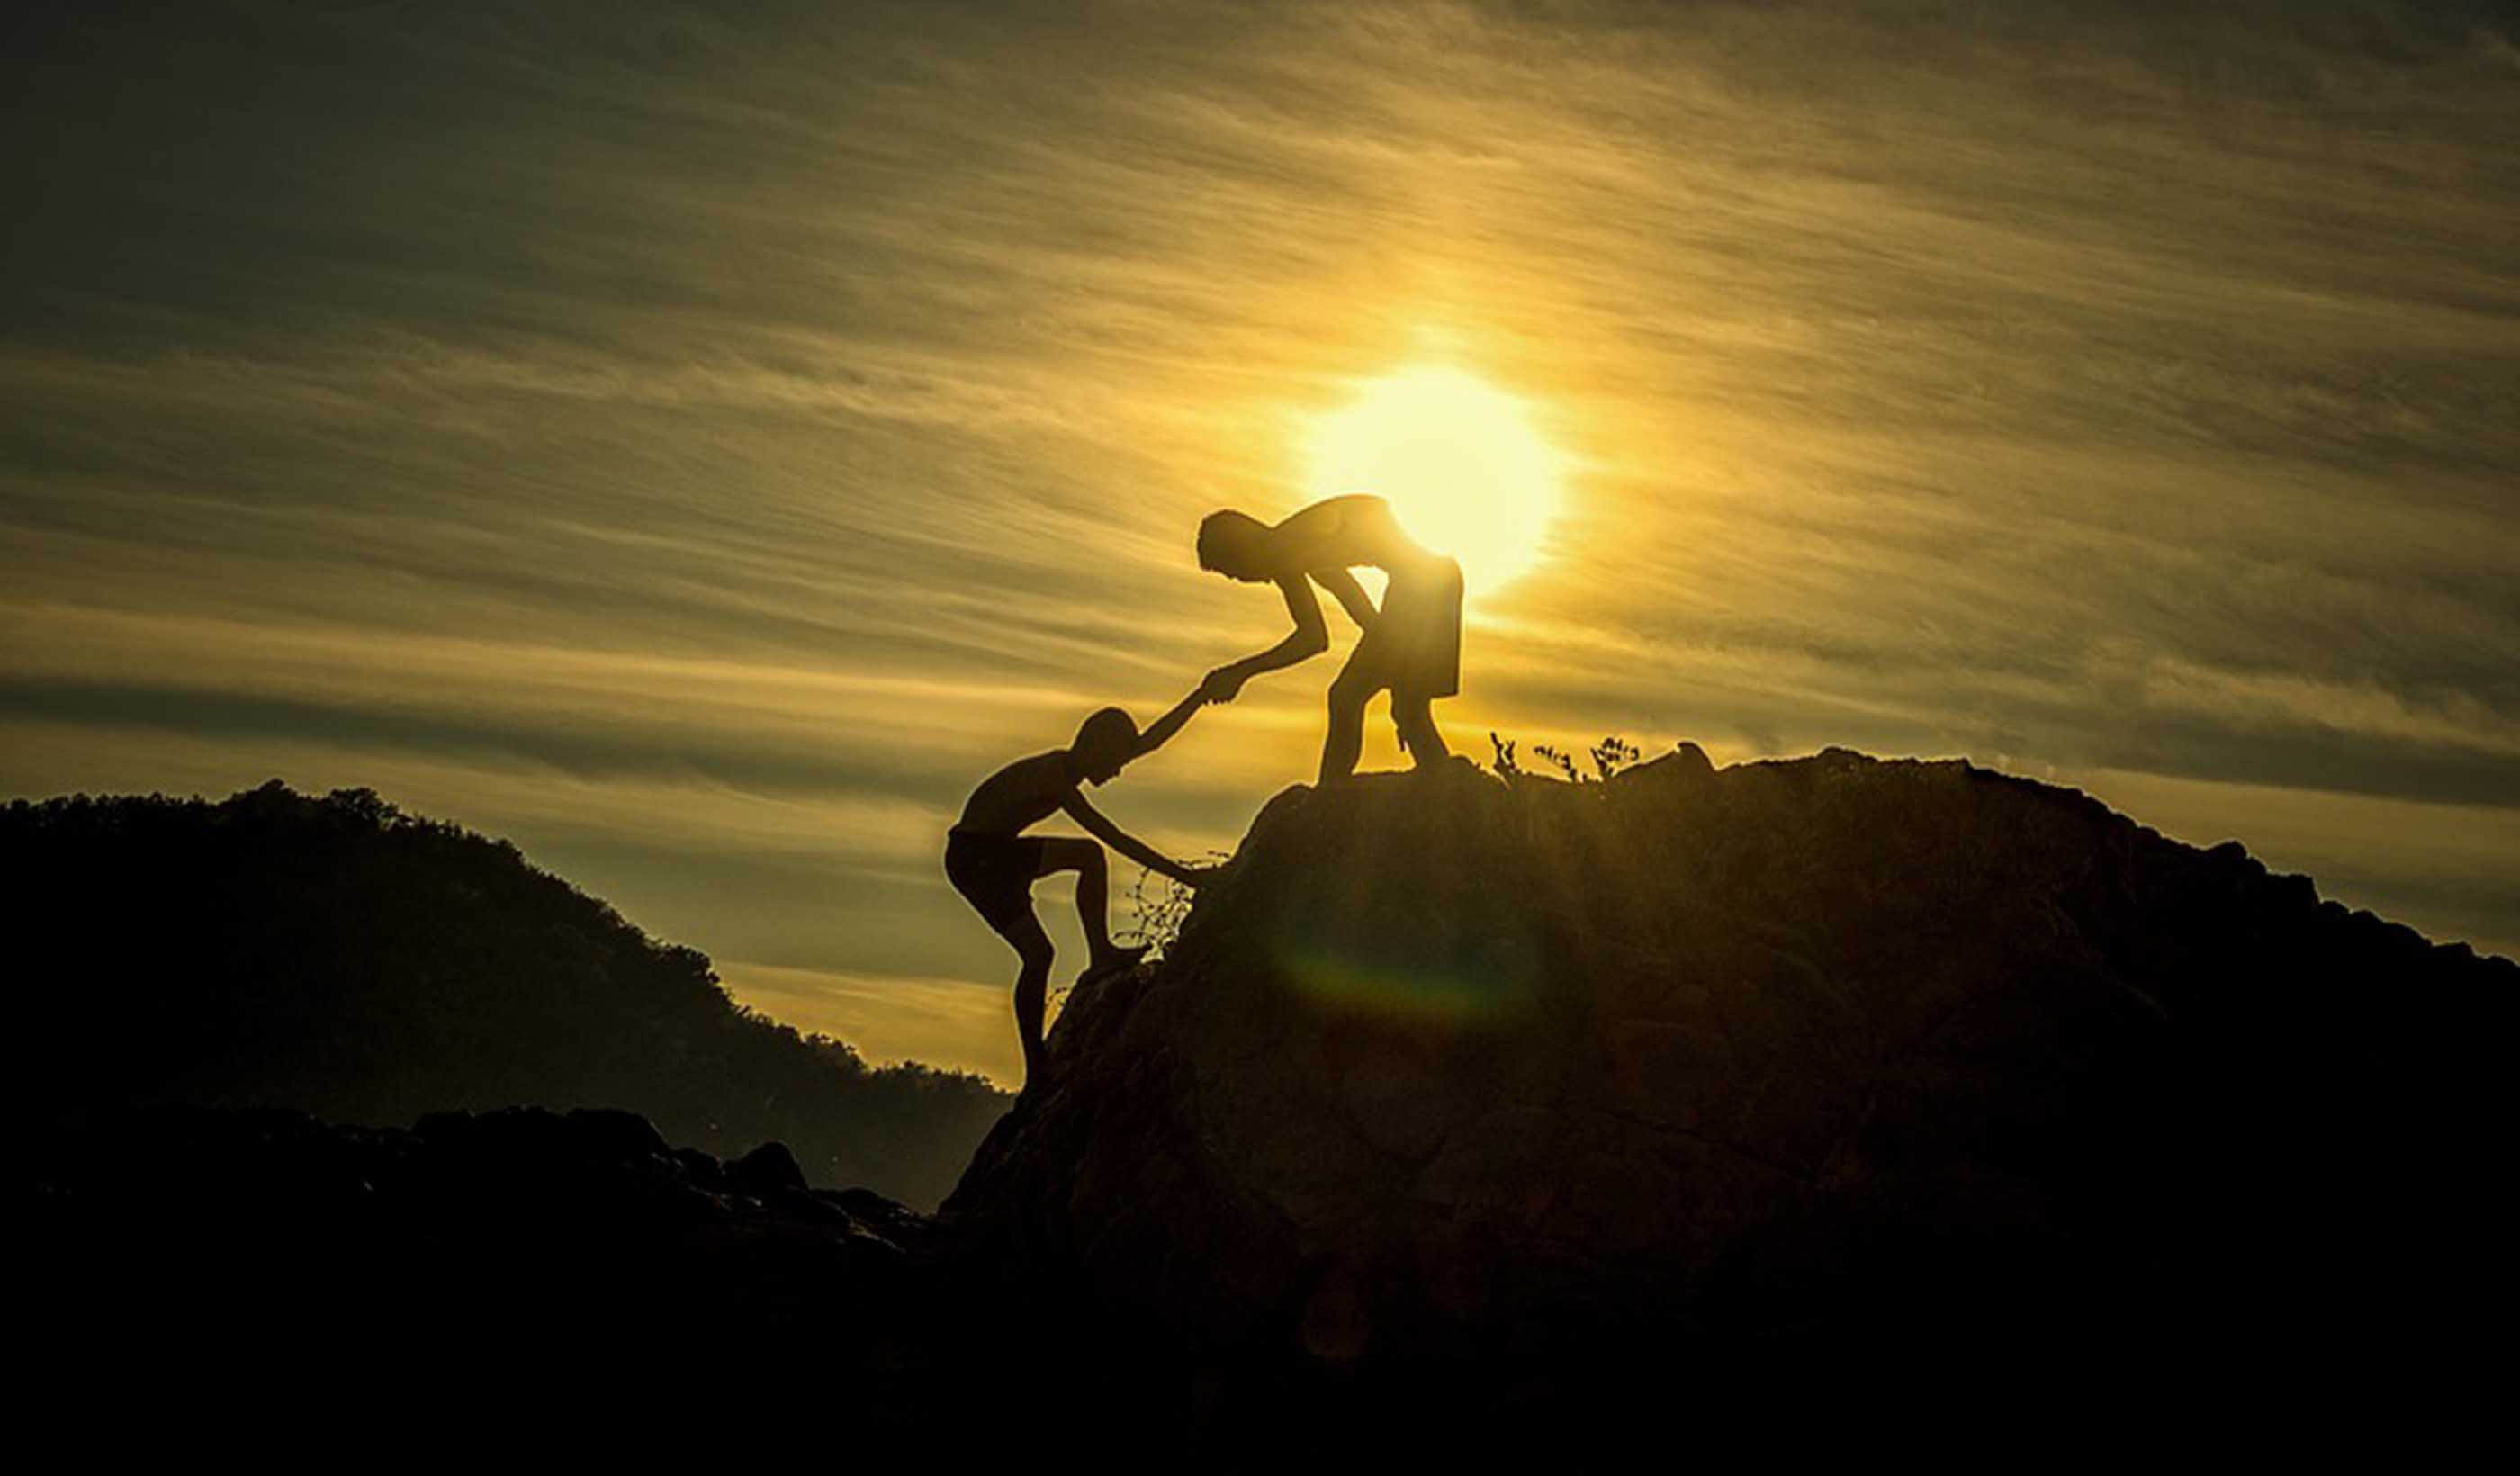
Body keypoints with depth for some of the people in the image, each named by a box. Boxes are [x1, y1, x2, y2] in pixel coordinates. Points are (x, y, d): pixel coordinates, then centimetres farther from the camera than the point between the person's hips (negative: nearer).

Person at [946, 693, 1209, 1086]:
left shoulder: (1065, 766, 2)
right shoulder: (1053, 779, -25)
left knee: (1090, 856, 10)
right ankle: (1035, 1071, -7)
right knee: (1038, 953, -14)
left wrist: (1202, 696, 7)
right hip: (973, 860, -10)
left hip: (1001, 851, 10)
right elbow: (1116, 840, -29)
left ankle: (1100, 955, 5)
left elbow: (1151, 740, 9)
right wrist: (1181, 875, -28)